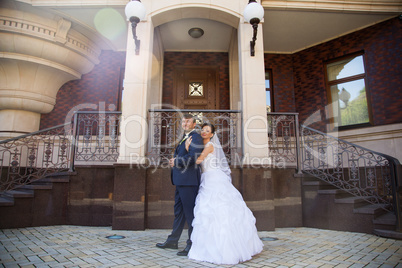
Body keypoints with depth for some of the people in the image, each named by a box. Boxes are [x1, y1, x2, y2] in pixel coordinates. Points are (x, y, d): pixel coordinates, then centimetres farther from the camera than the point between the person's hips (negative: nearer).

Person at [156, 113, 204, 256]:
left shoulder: (196, 137, -9)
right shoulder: (184, 138, 21)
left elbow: (193, 157, -20)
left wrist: (176, 162, -11)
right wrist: (174, 160, 4)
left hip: (189, 180, -10)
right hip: (180, 180, 10)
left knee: (190, 212, -2)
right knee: (179, 211, 18)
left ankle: (193, 245, 9)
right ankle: (173, 240, 31)